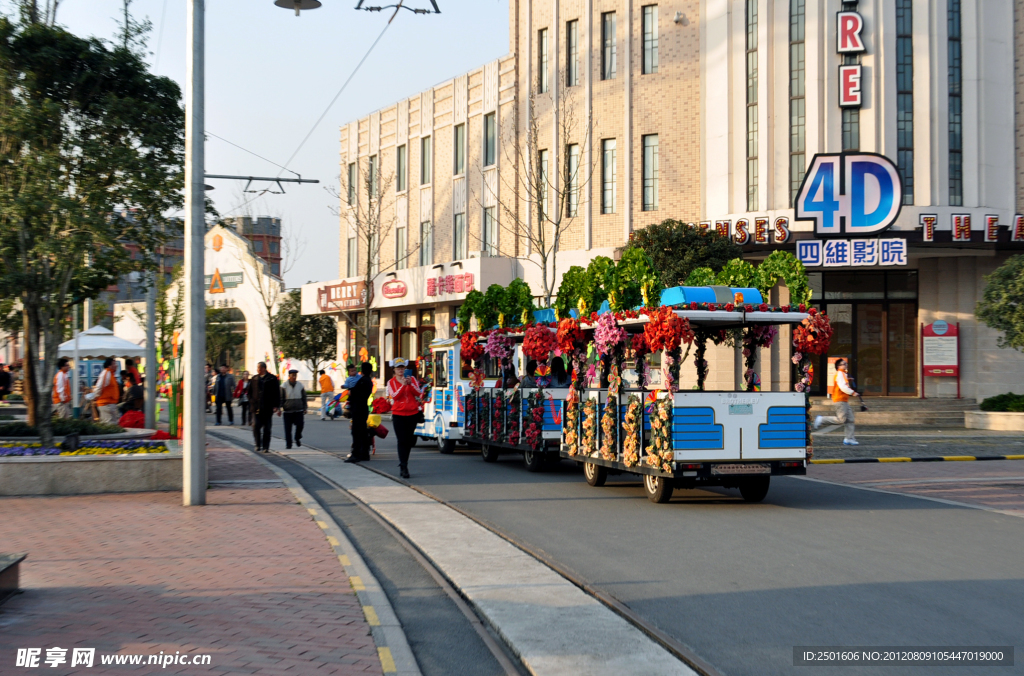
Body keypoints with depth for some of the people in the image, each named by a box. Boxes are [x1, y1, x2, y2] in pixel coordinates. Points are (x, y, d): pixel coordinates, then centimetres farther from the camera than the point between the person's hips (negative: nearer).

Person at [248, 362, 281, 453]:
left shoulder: (272, 379, -1)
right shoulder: (254, 379, 9)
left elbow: (277, 394, -1)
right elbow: (250, 393, 14)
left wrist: (276, 407, -8)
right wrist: (251, 404, 3)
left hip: (268, 408, -2)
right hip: (256, 407, 2)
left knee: (267, 429, 4)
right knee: (256, 426, -8)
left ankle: (265, 447, 12)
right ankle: (258, 445, 8)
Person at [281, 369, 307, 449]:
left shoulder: (300, 385, 7)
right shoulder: (284, 386, -1)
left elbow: (304, 398, 15)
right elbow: (281, 398, -1)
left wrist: (305, 408, 12)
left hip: (299, 410, 2)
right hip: (288, 411, -2)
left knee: (300, 425, -10)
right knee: (288, 428, 0)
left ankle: (298, 438, 16)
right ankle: (288, 444, 9)